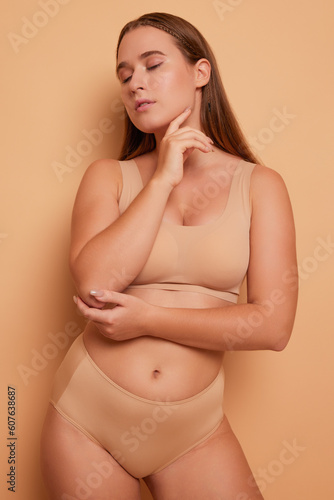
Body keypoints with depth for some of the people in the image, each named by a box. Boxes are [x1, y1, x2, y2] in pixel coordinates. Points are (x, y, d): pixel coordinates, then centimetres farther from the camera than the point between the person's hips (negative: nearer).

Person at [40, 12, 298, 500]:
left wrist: (149, 319, -16)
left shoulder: (258, 184, -3)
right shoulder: (109, 176, -1)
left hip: (193, 430, 0)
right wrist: (163, 178, -15)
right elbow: (94, 283, -18)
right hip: (87, 419, 1)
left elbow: (273, 325, -11)